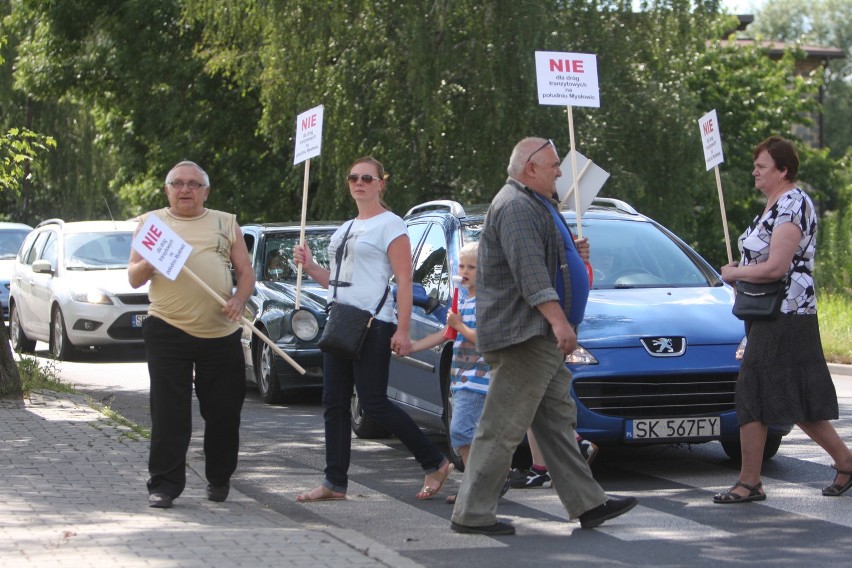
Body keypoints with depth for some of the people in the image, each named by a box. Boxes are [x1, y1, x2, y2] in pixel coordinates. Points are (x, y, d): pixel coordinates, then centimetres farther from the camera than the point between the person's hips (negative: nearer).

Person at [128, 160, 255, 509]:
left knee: (224, 411, 5)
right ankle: (164, 484, 0)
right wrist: (151, 262, -13)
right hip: (168, 331, -1)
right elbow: (133, 278, 9)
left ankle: (219, 480, 19)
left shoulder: (226, 223, 14)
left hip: (221, 333, 2)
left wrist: (239, 300, -9)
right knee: (169, 414, -4)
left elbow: (246, 272, 12)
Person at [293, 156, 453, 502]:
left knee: (374, 404, -9)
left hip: (373, 325, -8)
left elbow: (404, 281, -11)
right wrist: (309, 267, 7)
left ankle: (435, 464, 2)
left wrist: (402, 331, -19)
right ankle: (335, 483, 8)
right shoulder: (345, 229, 20)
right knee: (334, 404, 4)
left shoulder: (390, 225, -4)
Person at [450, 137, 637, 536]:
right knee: (501, 429, -8)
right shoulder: (516, 207, -14)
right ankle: (471, 513, -5)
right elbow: (530, 270, -25)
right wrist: (557, 318, -30)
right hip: (524, 336, -11)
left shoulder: (532, 205, 22)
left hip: (542, 339, 11)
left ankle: (587, 504, 13)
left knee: (559, 422, 10)